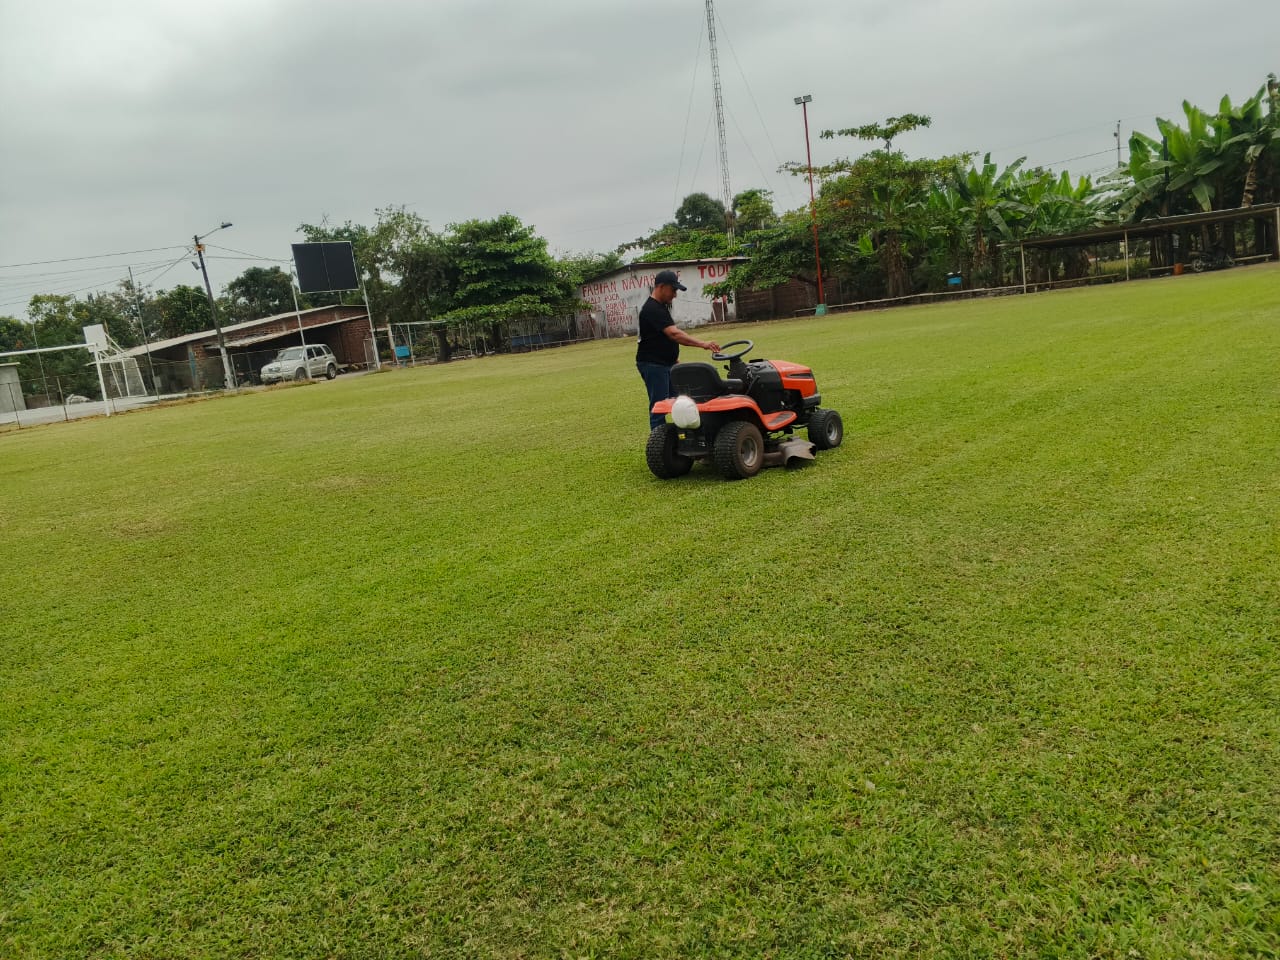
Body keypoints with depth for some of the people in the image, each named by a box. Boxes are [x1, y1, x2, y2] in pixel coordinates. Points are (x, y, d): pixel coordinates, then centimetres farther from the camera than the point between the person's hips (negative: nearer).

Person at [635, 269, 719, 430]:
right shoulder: (652, 309, -20)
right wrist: (702, 344, -35)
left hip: (667, 363, 10)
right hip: (653, 365, -10)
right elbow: (674, 334, -30)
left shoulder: (661, 307, 13)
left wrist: (675, 359, 20)